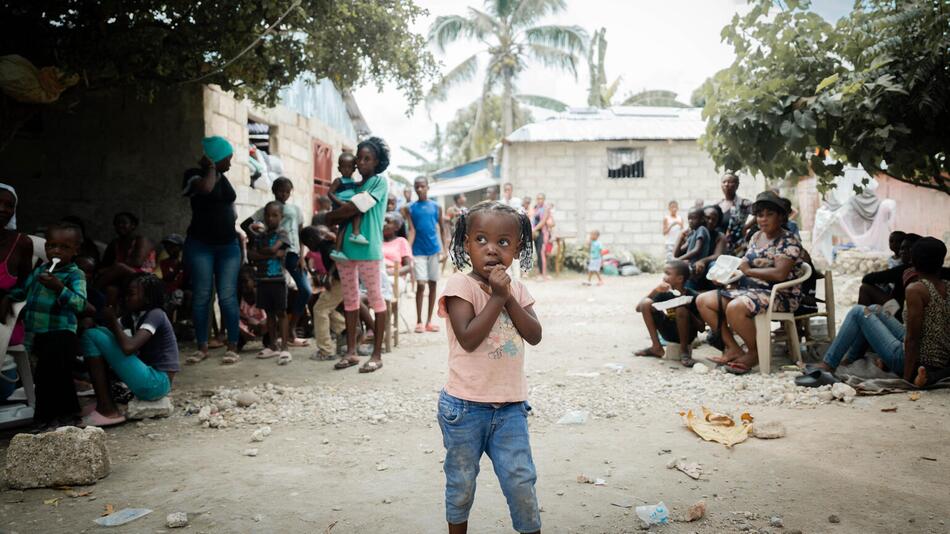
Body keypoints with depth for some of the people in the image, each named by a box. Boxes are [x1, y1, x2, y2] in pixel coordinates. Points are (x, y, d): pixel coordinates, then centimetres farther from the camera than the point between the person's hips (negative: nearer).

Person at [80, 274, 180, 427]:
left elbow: (128, 347, -26)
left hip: (157, 383, -9)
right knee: (99, 333, 13)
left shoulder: (155, 315, -13)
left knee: (92, 336, -10)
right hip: (148, 376, 9)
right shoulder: (133, 315, 14)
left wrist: (112, 320, -11)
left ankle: (107, 410, -9)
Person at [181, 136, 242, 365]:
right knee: (201, 296, -1)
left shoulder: (224, 178, 14)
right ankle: (202, 347, 7)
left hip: (228, 245, 4)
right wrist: (210, 168, -8)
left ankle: (233, 347, -2)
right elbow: (206, 188, -24)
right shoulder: (194, 174, -2)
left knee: (227, 296, -3)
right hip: (200, 244, -4)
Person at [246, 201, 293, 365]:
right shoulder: (259, 235, 12)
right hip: (262, 279, 5)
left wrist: (260, 253, 1)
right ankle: (273, 346, 21)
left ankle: (284, 348, -6)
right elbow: (250, 255, 0)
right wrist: (271, 254, -12)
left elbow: (273, 249, -18)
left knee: (281, 313, -3)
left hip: (278, 279, -5)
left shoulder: (282, 233, -2)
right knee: (269, 313, 12)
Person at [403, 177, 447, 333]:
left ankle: (429, 321, 14)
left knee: (433, 285, 6)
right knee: (420, 285, -7)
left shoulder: (436, 206, 5)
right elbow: (411, 230, -6)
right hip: (418, 251, -2)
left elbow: (442, 229, 8)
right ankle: (419, 321, 4)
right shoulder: (410, 208, 1)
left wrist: (444, 250, 0)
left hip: (434, 250, 2)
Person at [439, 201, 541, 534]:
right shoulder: (461, 285, -12)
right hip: (466, 406, -3)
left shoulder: (516, 290, 5)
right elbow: (468, 338, -21)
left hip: (510, 406, 4)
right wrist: (496, 297, -20)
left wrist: (508, 298, -14)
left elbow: (534, 336, -5)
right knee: (461, 483, 15)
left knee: (521, 481, 7)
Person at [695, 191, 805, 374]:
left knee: (735, 307, -37)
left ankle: (755, 352, -10)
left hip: (780, 296, -9)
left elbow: (780, 274, -23)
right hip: (749, 290, 9)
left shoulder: (788, 241, -10)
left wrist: (748, 270, -14)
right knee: (703, 300, -2)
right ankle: (732, 348, -2)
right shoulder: (756, 237, 15)